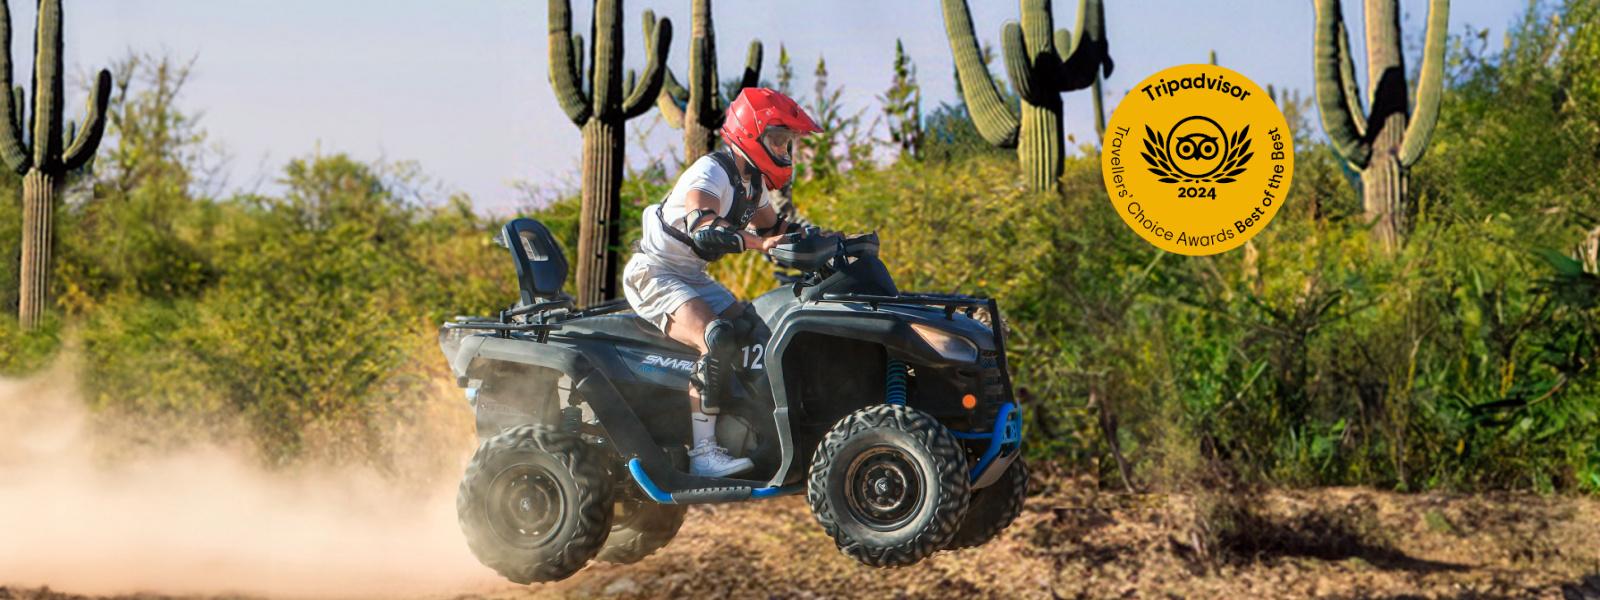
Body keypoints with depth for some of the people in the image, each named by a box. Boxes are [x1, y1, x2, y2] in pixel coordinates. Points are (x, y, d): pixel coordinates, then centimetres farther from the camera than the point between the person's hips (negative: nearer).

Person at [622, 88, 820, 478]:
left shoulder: (752, 182, 9)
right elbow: (705, 232, -38)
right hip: (655, 275, -10)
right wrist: (757, 242, -50)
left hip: (694, 278, 10)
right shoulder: (709, 173, -20)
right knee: (717, 342, -29)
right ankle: (703, 453, -29)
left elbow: (774, 228, 24)